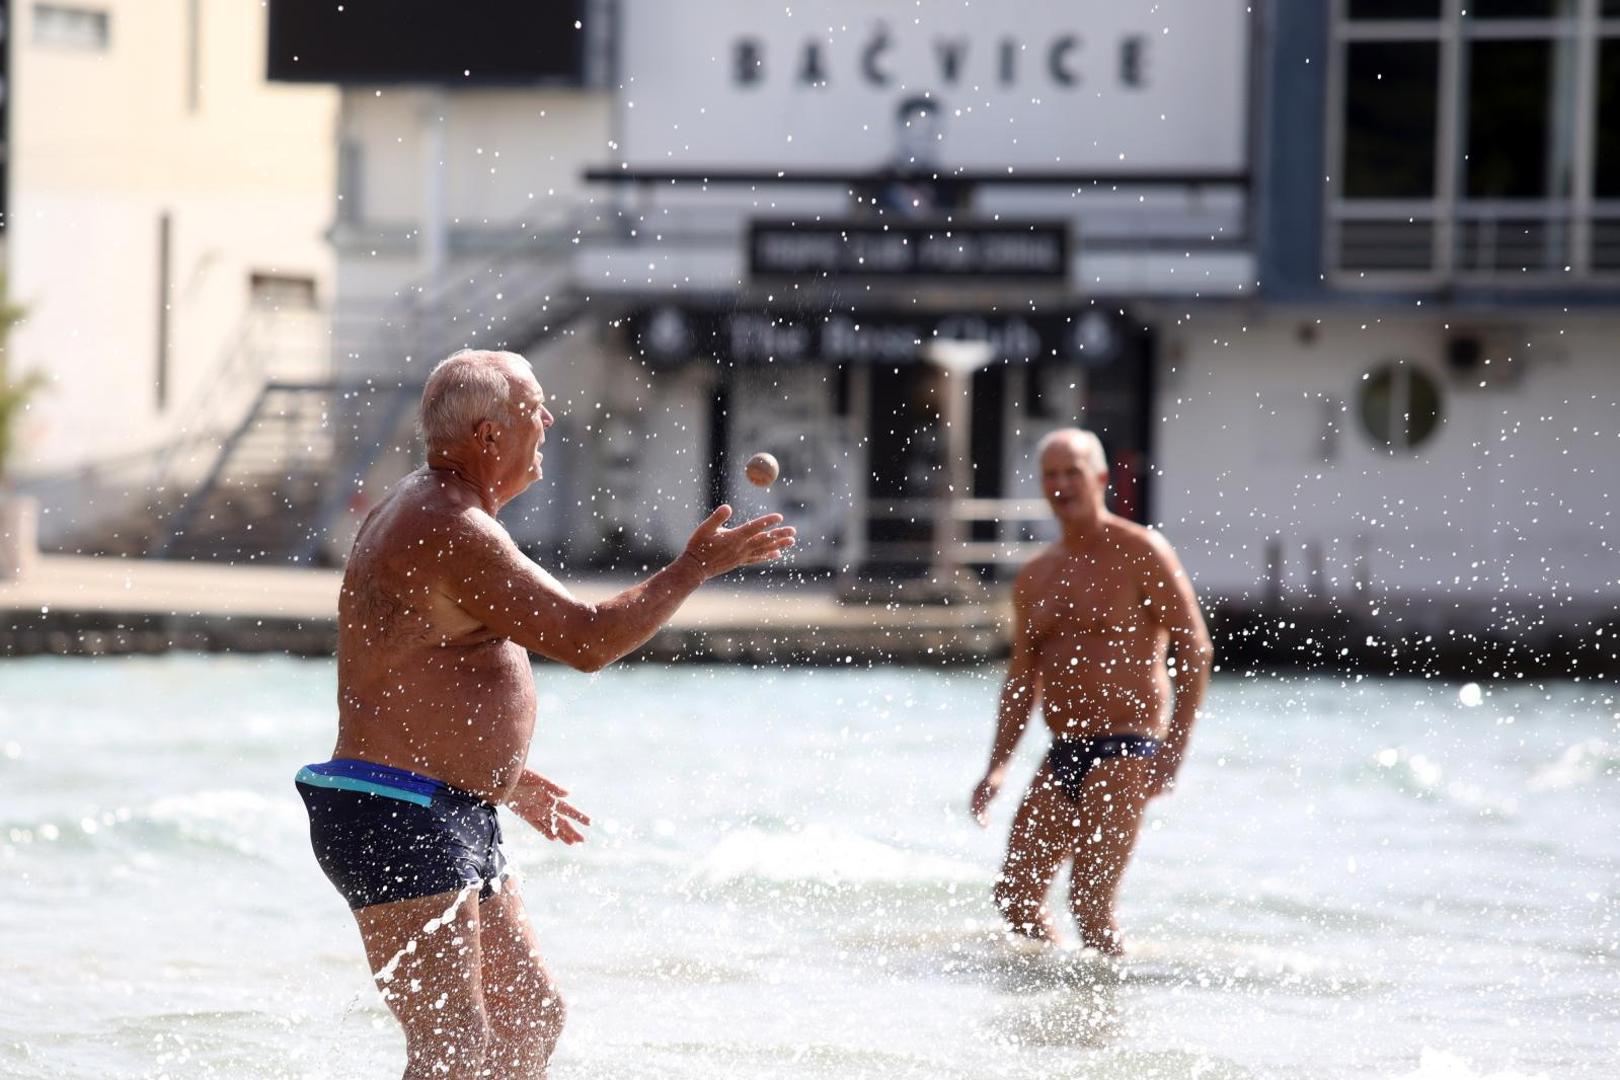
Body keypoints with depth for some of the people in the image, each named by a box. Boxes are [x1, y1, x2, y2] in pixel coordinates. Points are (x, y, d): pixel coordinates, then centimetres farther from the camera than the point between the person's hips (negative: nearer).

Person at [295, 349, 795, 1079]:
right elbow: (588, 640, -20)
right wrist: (698, 566, -9)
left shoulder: (423, 513, 17)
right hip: (396, 823, -11)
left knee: (531, 1020, 18)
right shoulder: (454, 534, -18)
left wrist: (501, 775, 31)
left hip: (455, 822, 11)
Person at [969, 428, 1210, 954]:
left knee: (1089, 903, -15)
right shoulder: (1034, 578, 14)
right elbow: (1022, 680, 19)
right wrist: (997, 768, 9)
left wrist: (1174, 748, -16)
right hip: (1063, 754, 7)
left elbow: (1194, 649, -8)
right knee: (1015, 896, 5)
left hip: (1126, 749, -7)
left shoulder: (1140, 555, -5)